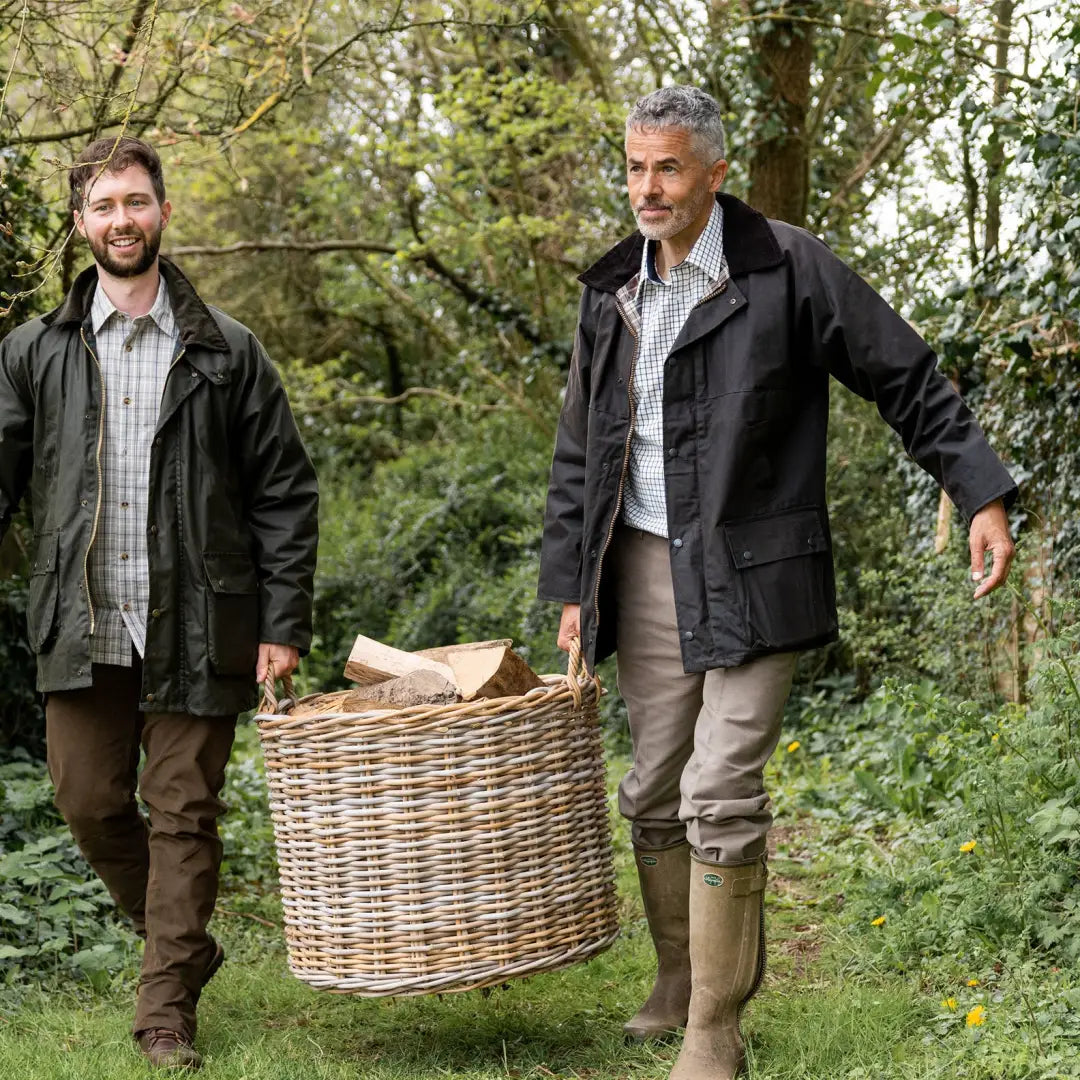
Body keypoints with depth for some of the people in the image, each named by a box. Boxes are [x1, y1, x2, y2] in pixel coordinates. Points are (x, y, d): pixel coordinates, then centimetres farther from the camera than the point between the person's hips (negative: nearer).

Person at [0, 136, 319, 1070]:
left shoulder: (226, 353, 2)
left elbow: (285, 493, 3)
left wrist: (284, 625, -4)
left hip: (195, 631, -2)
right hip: (82, 632, 2)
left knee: (185, 811, 3)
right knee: (89, 803, 7)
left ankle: (167, 1008, 14)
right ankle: (184, 944, 31)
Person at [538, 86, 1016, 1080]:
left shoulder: (788, 269, -6)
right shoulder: (611, 294, 9)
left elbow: (909, 382, -2)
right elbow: (579, 452, 15)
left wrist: (983, 494, -9)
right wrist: (572, 589, 12)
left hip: (749, 573, -5)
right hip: (644, 568, 5)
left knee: (721, 795, -9)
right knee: (654, 792, 11)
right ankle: (678, 987, 29)